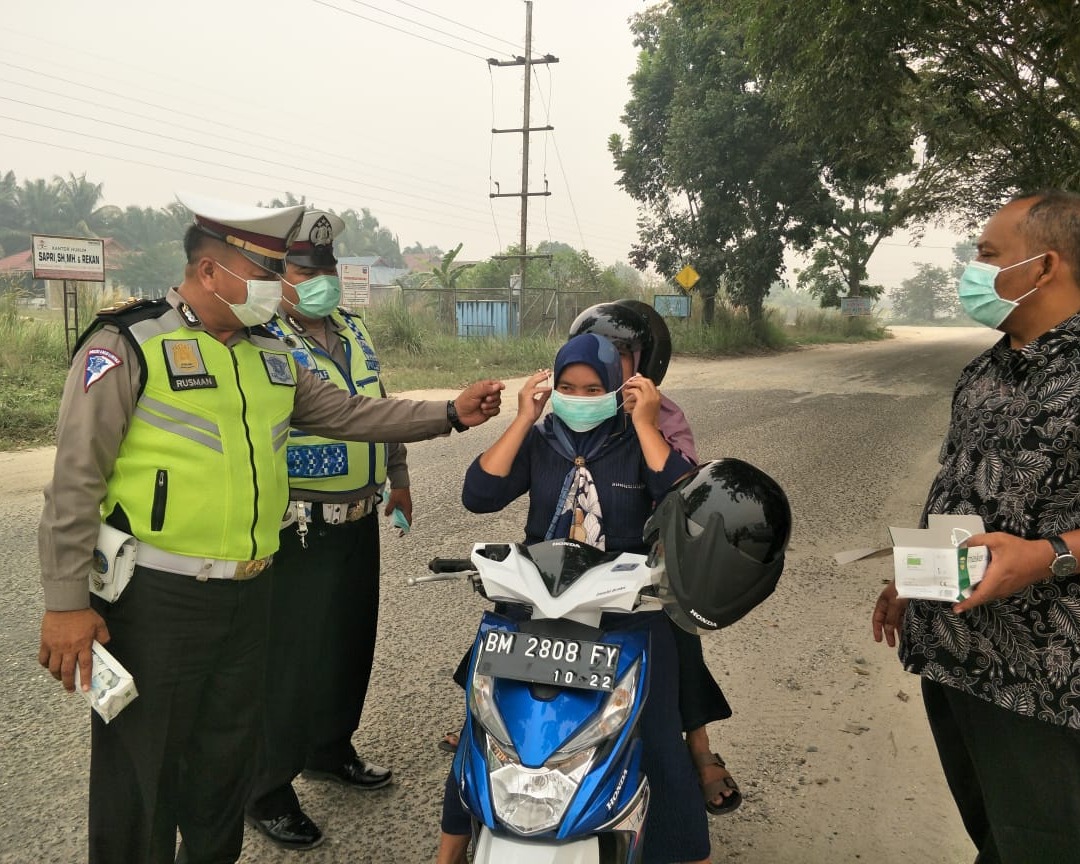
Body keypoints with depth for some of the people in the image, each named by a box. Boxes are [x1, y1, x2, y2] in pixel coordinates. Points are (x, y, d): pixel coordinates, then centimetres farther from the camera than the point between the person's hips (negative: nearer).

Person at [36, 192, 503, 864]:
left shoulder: (272, 354, 10)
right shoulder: (127, 346, -12)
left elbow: (350, 413, 13)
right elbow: (76, 482, -13)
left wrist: (450, 415, 5)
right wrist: (66, 602, -15)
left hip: (248, 594, 7)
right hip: (155, 603, -6)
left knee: (229, 753, 20)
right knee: (141, 769, 6)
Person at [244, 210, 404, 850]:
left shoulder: (354, 330, 12)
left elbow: (382, 407, 22)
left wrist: (398, 477, 22)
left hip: (360, 521, 8)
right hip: (299, 531, -8)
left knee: (352, 643, 19)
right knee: (290, 660, 0)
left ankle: (331, 750, 40)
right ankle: (267, 790, 17)